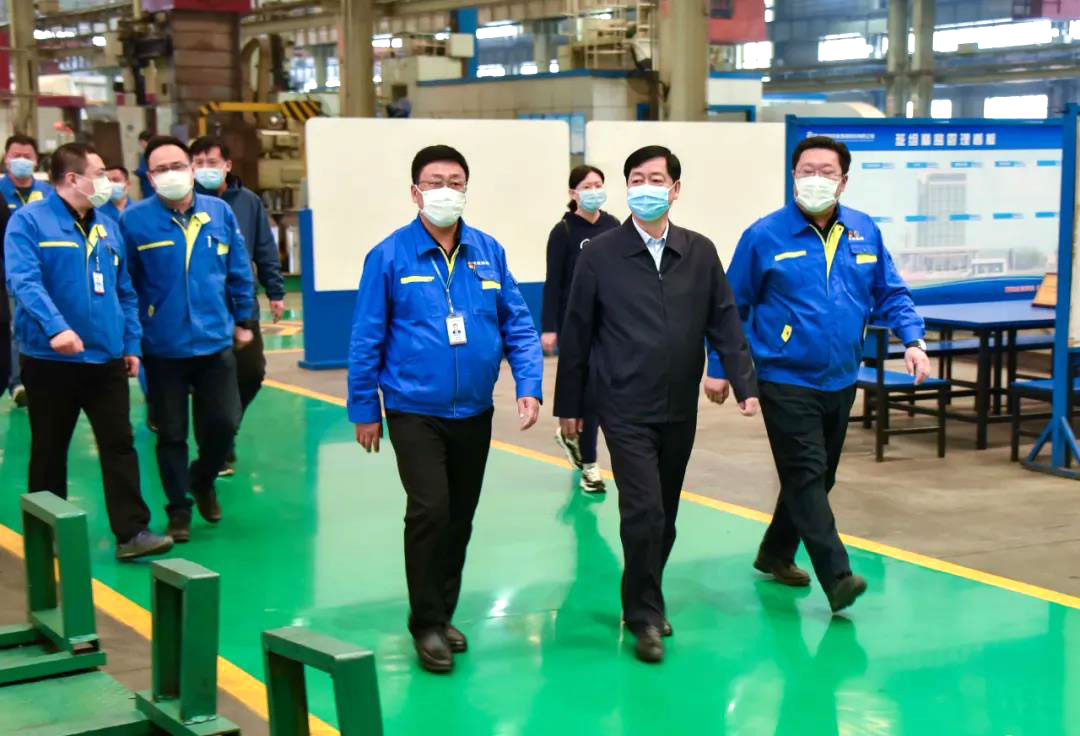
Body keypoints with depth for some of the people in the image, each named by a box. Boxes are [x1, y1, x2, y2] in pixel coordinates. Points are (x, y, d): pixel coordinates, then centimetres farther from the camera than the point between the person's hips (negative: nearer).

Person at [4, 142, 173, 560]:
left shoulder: (107, 227, 11)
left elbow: (125, 291, 16)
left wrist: (132, 343, 9)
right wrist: (55, 328, -34)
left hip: (107, 358, 5)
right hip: (51, 359, -4)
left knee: (119, 444, 0)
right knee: (49, 449, 10)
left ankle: (131, 532, 2)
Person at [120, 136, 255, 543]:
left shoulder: (219, 212, 0)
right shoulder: (134, 220, -9)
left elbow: (239, 272, 10)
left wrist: (242, 319, 14)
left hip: (215, 342, 2)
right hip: (162, 348, -2)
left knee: (224, 423, 2)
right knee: (171, 434, 7)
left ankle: (203, 480, 32)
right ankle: (179, 509, 23)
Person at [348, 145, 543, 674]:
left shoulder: (488, 252, 1)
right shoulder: (390, 256, -7)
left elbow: (517, 324, 5)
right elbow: (366, 338, -3)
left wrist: (529, 385, -6)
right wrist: (364, 410, -2)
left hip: (474, 412, 4)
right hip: (414, 411, -4)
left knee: (460, 517, 13)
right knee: (429, 511, -14)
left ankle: (442, 614, 30)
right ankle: (426, 624, 2)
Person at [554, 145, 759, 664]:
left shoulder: (701, 253, 4)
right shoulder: (600, 254, -4)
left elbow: (725, 324, 5)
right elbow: (576, 334, 0)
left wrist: (745, 385, -5)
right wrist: (568, 405, 2)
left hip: (680, 409, 4)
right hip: (625, 409, -3)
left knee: (664, 516, 12)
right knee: (643, 513, -10)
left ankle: (643, 601, 30)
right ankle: (645, 615, 4)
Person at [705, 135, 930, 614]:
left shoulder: (865, 232, 4)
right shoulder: (765, 236, -7)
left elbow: (891, 294, 11)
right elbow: (732, 307, 0)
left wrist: (913, 340, -5)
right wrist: (719, 369, 0)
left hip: (840, 381, 5)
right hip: (786, 381, -5)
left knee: (816, 477, 16)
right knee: (805, 476, -11)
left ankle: (776, 555, 34)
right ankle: (836, 576, -13)